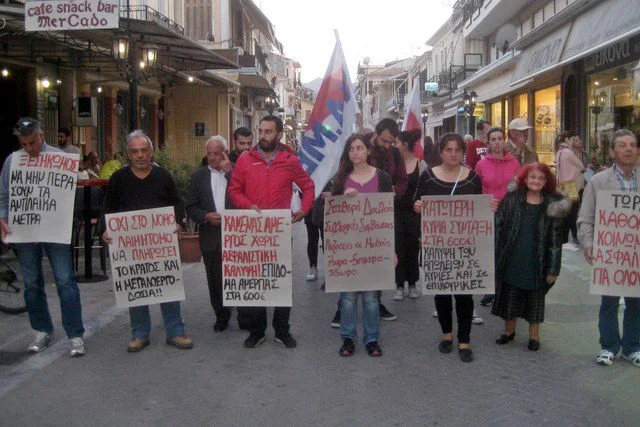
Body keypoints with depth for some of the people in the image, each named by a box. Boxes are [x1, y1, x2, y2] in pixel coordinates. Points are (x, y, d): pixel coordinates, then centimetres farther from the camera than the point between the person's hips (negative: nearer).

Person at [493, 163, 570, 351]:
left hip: (536, 262, 0)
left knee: (535, 298, 11)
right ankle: (509, 331, 30)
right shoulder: (511, 199, -1)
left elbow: (556, 239, -1)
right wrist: (495, 256, -5)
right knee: (509, 295, 12)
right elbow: (498, 226, 0)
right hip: (511, 260, 1)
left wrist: (553, 268, -4)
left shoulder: (553, 205, -2)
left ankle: (534, 335, 26)